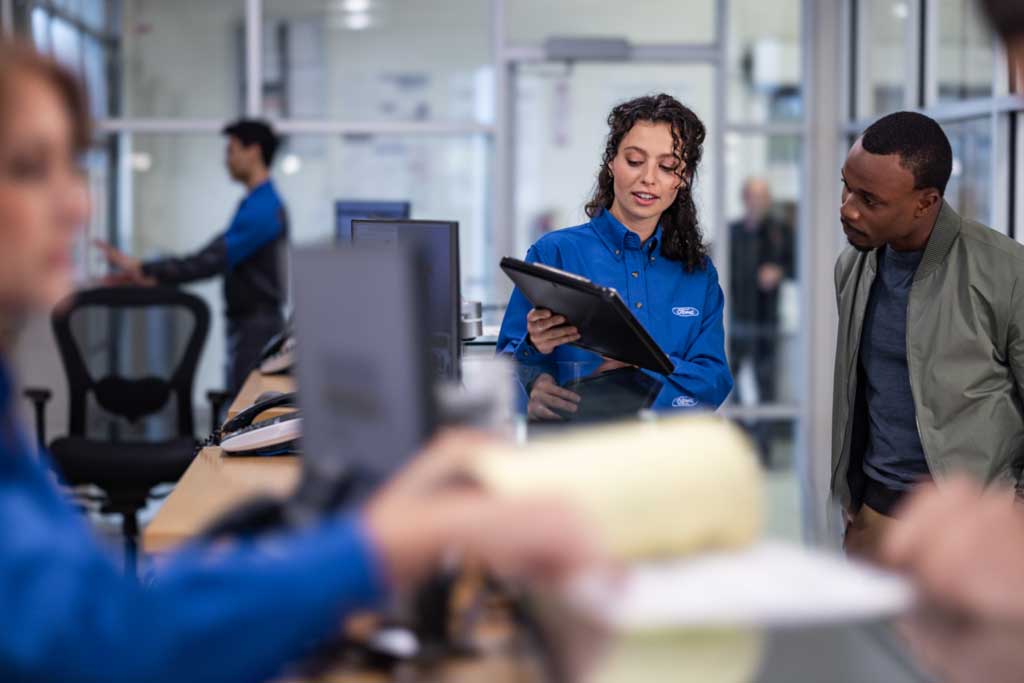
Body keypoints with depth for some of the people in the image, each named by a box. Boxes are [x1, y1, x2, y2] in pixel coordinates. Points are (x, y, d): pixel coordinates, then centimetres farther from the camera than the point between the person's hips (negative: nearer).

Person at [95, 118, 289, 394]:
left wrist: (142, 269, -23)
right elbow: (216, 256, 17)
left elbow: (211, 261, -24)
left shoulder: (261, 209, -18)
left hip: (256, 327, -10)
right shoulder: (262, 203, 16)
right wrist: (152, 276, 9)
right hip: (250, 322, 10)